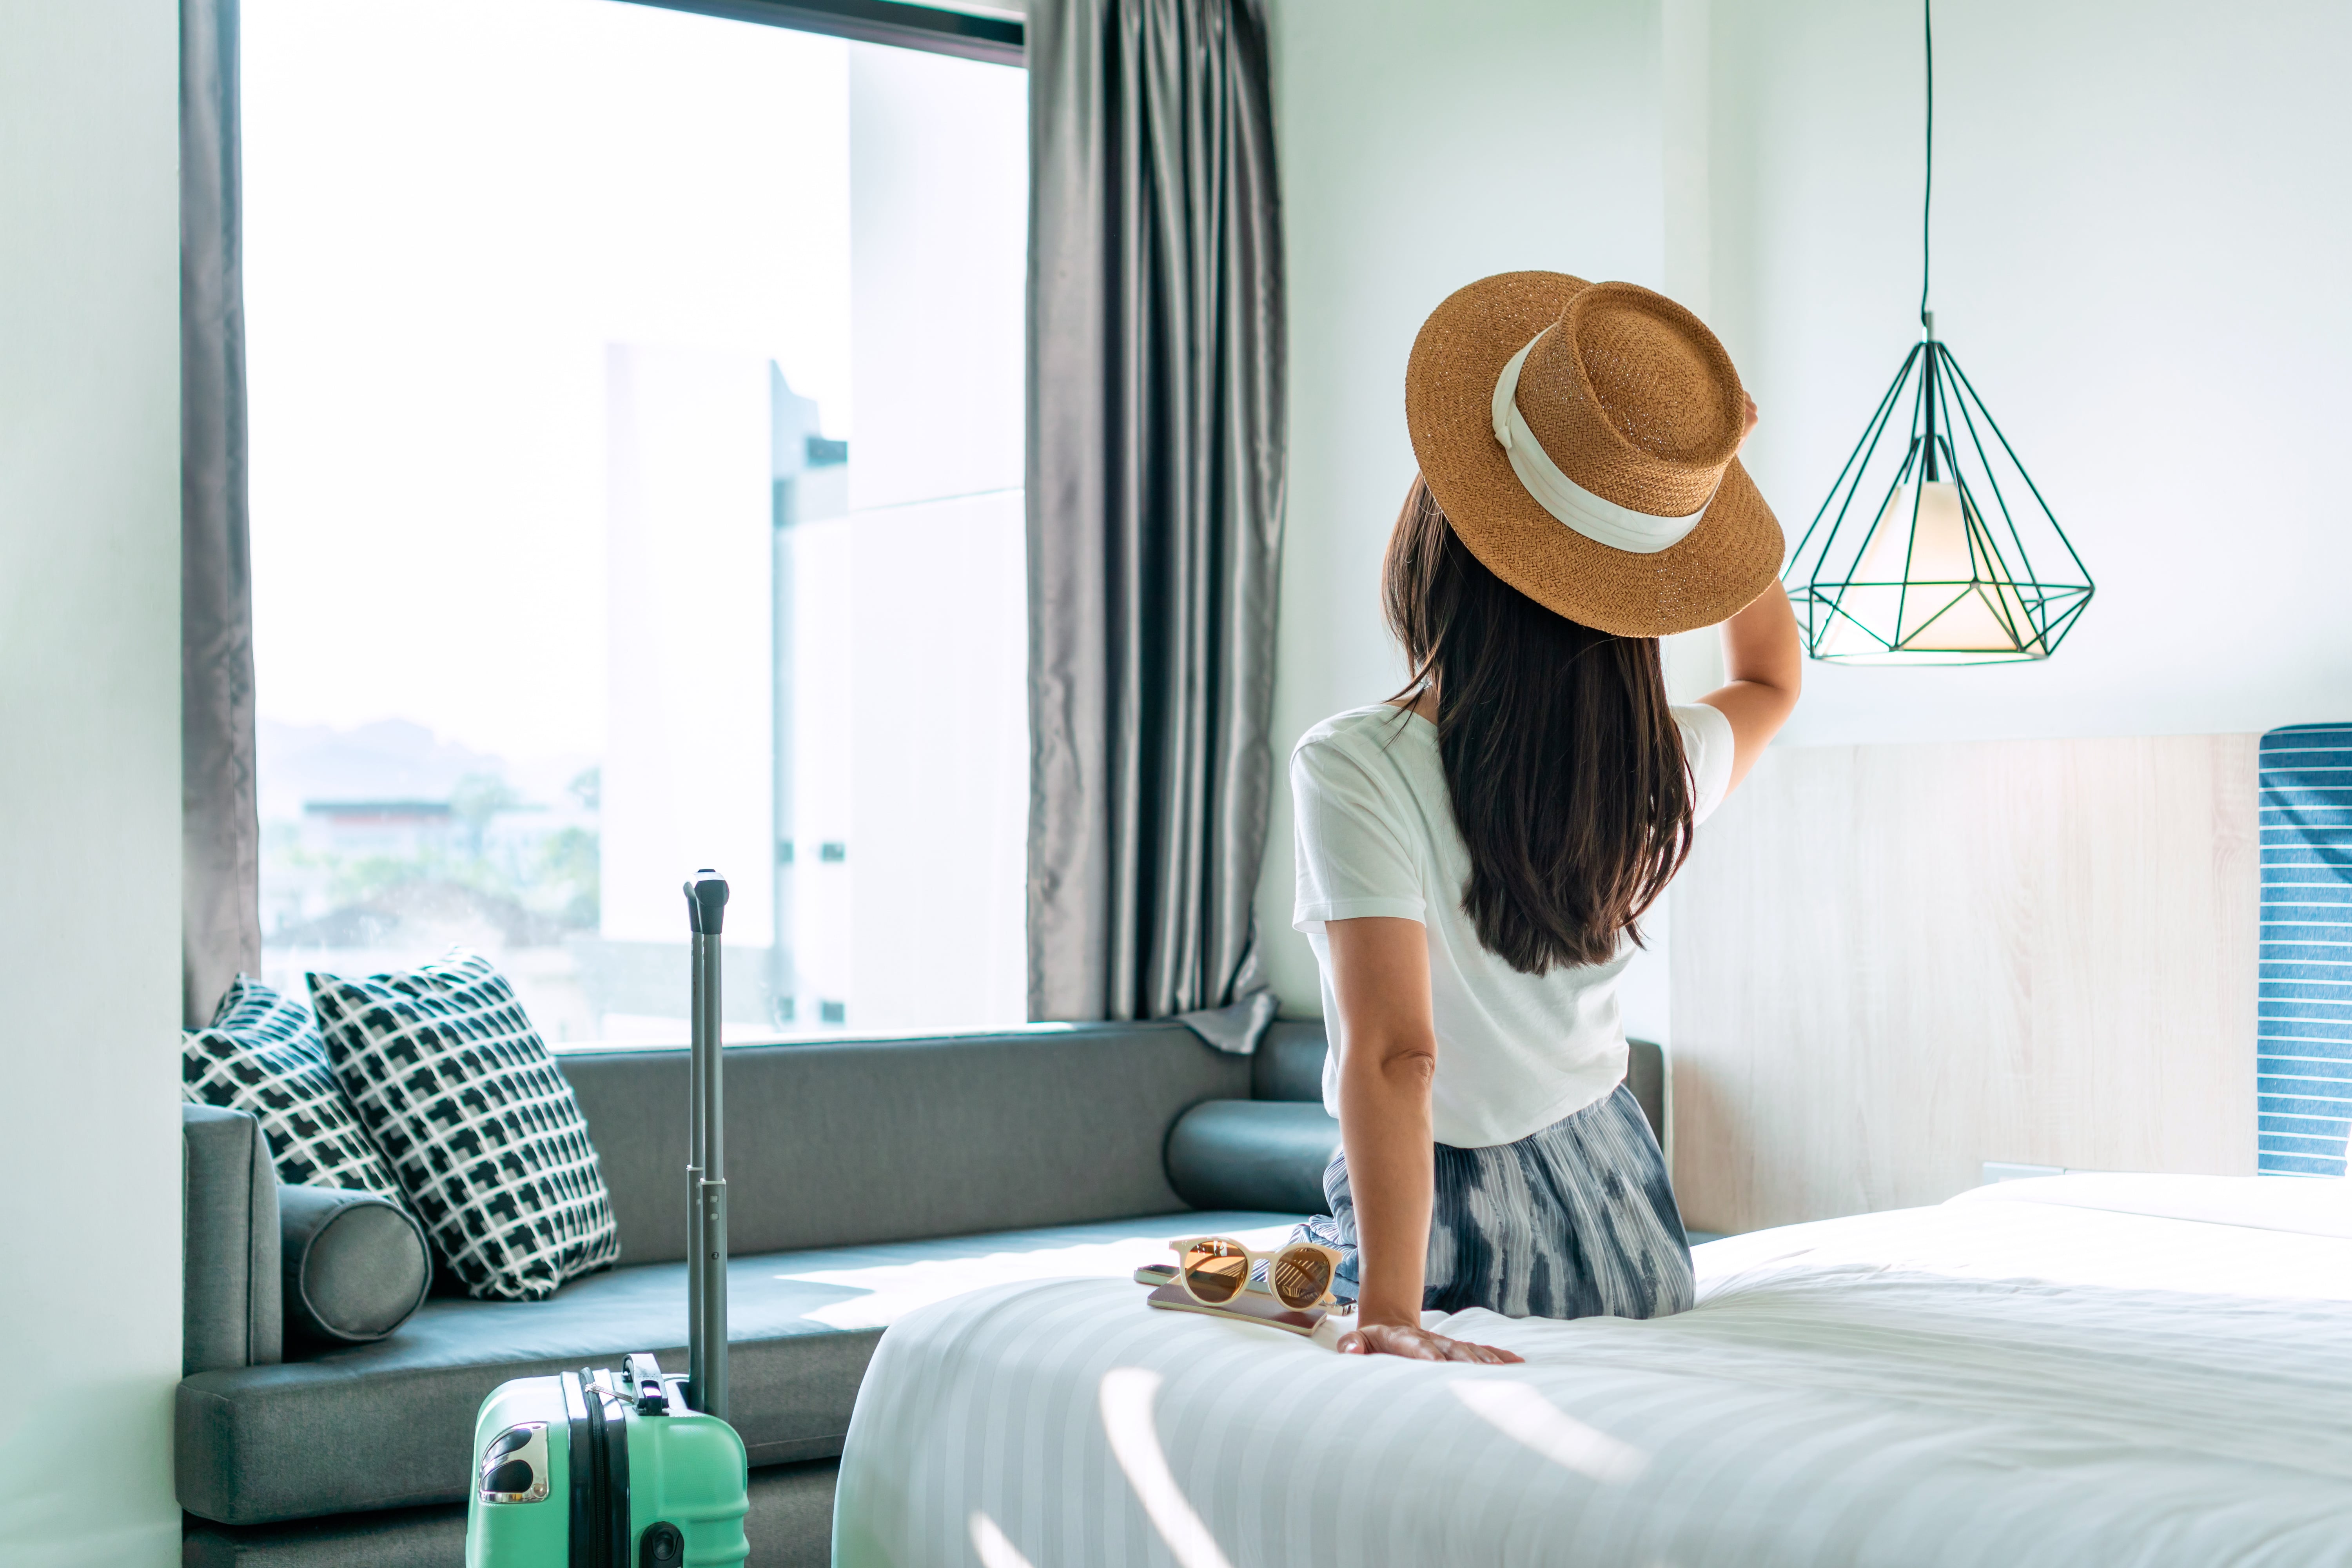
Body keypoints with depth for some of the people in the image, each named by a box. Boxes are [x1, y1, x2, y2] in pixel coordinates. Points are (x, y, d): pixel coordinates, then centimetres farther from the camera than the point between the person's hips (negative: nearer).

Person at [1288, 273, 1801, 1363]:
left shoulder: (1355, 770, -24)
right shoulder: (1659, 772, -8)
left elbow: (1392, 1052, -31)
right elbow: (1772, 678, 16)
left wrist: (1388, 1314, -33)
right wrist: (1708, 468, 3)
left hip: (1456, 1234, -5)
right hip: (1621, 1195, 5)